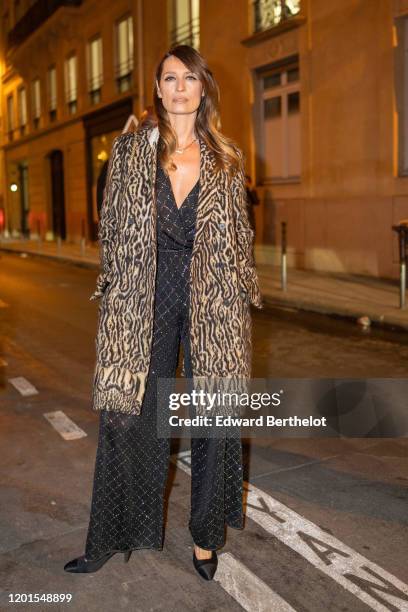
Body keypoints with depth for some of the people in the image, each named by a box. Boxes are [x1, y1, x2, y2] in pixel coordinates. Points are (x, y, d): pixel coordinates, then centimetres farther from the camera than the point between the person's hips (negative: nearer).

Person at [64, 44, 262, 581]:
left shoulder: (226, 159, 9)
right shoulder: (129, 150, 7)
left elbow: (240, 236, 11)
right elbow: (112, 229, 7)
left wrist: (242, 296, 6)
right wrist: (115, 291, 3)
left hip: (212, 304, 1)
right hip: (144, 301, 0)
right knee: (131, 417, 4)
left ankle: (205, 537, 24)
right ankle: (113, 537, 22)